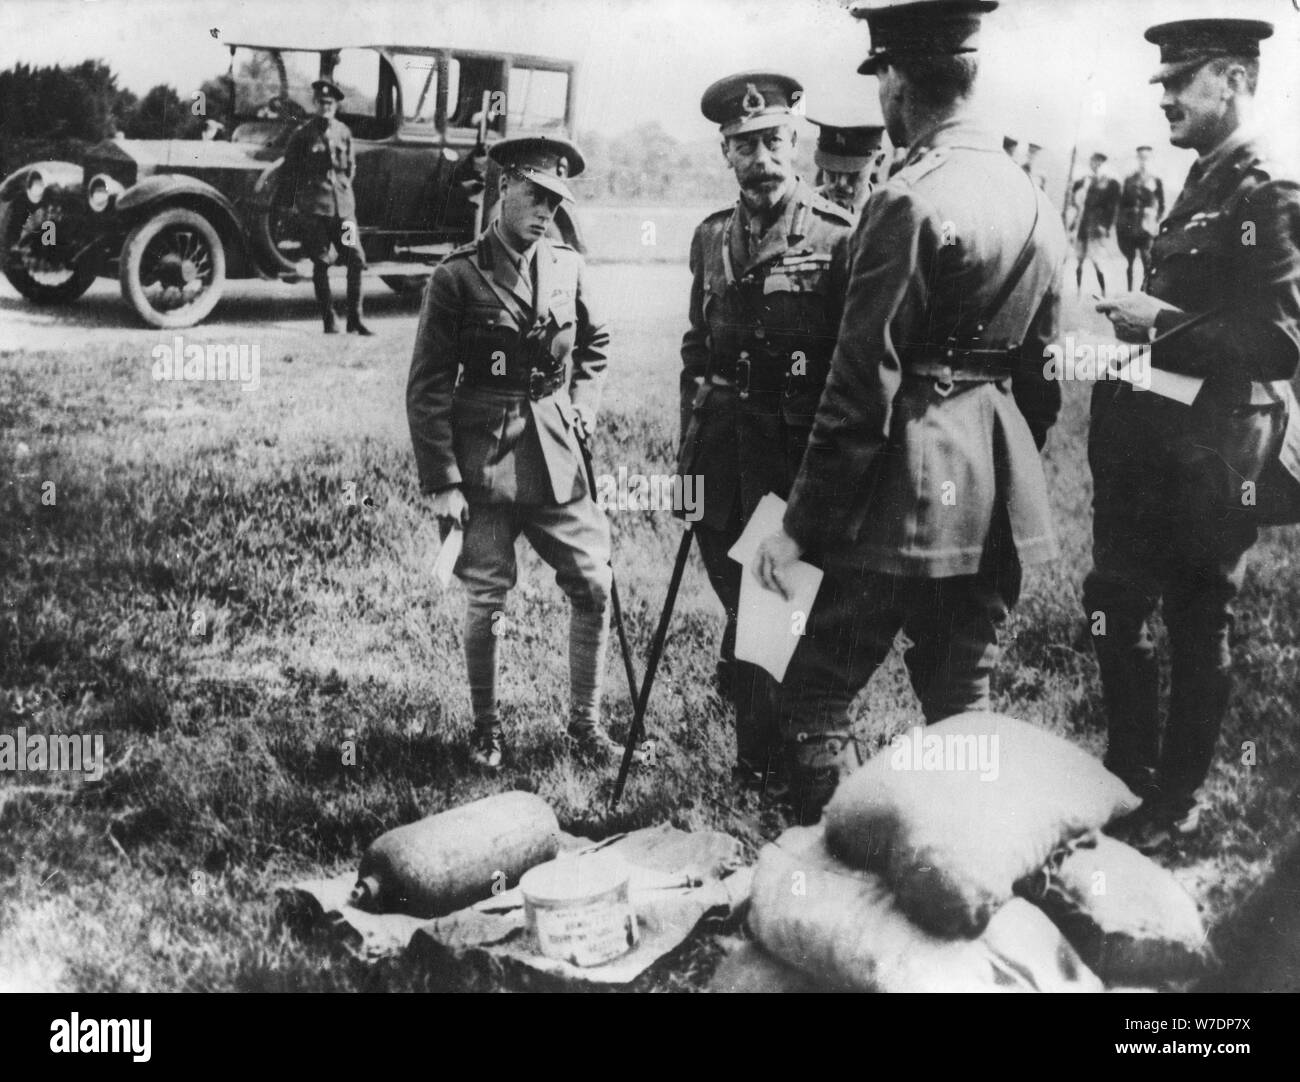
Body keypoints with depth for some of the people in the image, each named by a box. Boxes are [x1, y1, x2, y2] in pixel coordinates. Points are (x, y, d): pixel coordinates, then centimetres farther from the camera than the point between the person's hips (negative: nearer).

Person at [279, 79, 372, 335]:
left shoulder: (343, 132, 9)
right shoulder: (303, 134, -1)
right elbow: (288, 171, 5)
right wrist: (293, 202, 7)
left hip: (343, 206, 3)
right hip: (314, 208, -3)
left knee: (356, 260, -3)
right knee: (320, 264, 0)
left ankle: (354, 319, 4)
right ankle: (329, 321, 7)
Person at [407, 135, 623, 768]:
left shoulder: (565, 266, 6)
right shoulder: (458, 276, -8)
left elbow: (594, 344, 25)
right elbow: (428, 387, -8)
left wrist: (582, 406, 10)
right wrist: (442, 482, -11)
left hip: (557, 455, 4)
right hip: (484, 456, -4)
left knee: (593, 585, 3)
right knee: (486, 598, 4)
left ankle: (585, 721, 19)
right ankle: (486, 730, 22)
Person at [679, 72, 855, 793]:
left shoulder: (836, 235, -8)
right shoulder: (711, 237, 10)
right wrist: (689, 444, 16)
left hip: (798, 444, -5)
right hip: (723, 448, 5)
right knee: (730, 579, 16)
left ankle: (763, 761, 17)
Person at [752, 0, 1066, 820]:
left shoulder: (911, 202, -13)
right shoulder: (1034, 202, 11)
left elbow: (863, 384, -16)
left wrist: (803, 524, -11)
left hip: (910, 492, -8)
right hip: (1002, 500, 8)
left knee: (814, 701, 1)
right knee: (965, 705, 16)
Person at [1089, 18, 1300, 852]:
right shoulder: (1203, 186, 14)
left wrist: (1164, 322, -19)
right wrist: (1136, 323, 6)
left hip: (1208, 459, -9)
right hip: (1155, 444, 9)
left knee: (1198, 628, 6)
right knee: (1115, 606, 14)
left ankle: (1176, 802, 21)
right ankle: (1127, 771, 31)